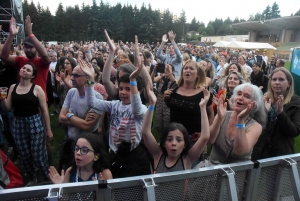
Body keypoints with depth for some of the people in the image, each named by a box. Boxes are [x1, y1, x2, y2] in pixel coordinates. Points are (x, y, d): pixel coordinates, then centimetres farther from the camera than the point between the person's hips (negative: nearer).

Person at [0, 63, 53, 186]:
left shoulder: (37, 89, -6)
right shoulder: (13, 87, 7)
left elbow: (44, 110, -5)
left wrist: (48, 130, -4)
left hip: (35, 123, -4)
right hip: (18, 124, 4)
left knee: (38, 155, 0)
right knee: (24, 156, 14)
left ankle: (48, 180, 22)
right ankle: (32, 179, 37)